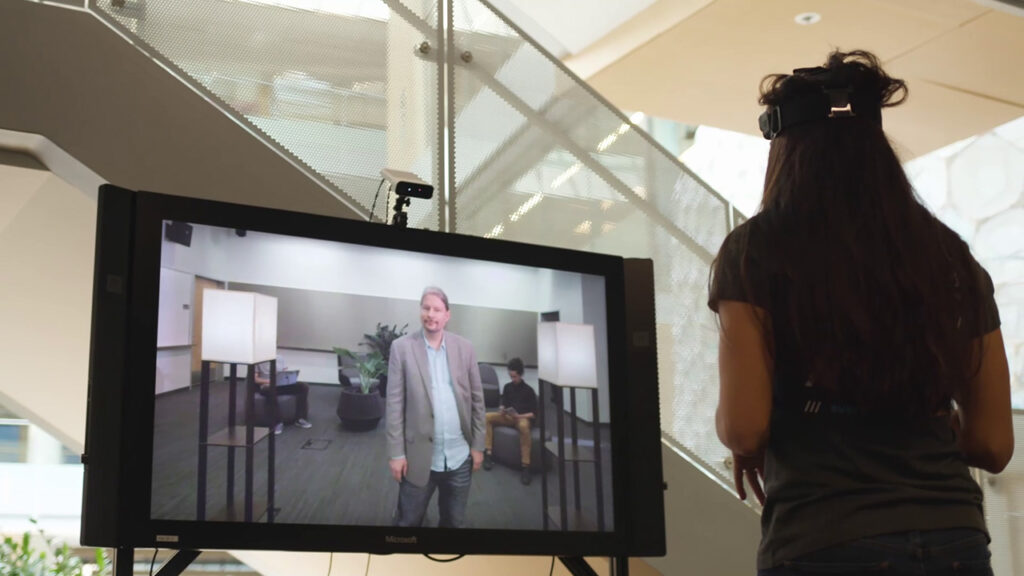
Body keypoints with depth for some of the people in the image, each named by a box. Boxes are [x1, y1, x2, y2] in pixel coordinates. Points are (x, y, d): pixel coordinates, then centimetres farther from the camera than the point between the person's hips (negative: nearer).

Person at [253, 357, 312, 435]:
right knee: (270, 391, -43)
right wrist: (269, 381, -19)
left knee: (304, 386, -17)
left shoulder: (279, 358, 17)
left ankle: (301, 419, -15)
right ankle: (278, 422, -36)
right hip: (266, 386, -5)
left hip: (281, 385, 5)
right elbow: (255, 379, -3)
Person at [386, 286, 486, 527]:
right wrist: (396, 453, -8)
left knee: (454, 522, 14)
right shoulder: (402, 347, -5)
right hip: (419, 457, -2)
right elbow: (394, 403, -5)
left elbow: (477, 399, 7)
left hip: (459, 457, 2)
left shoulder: (465, 348, 2)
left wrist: (478, 446, 4)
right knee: (408, 521, 9)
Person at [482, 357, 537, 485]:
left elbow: (534, 413, -7)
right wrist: (502, 409, -9)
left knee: (524, 426, -43)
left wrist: (519, 416, -22)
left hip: (523, 418, -5)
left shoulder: (528, 390, -4)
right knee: (487, 417, -20)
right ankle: (487, 454, -23)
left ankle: (525, 467, -45)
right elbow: (503, 403, 16)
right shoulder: (507, 387, 10)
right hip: (508, 417, 5)